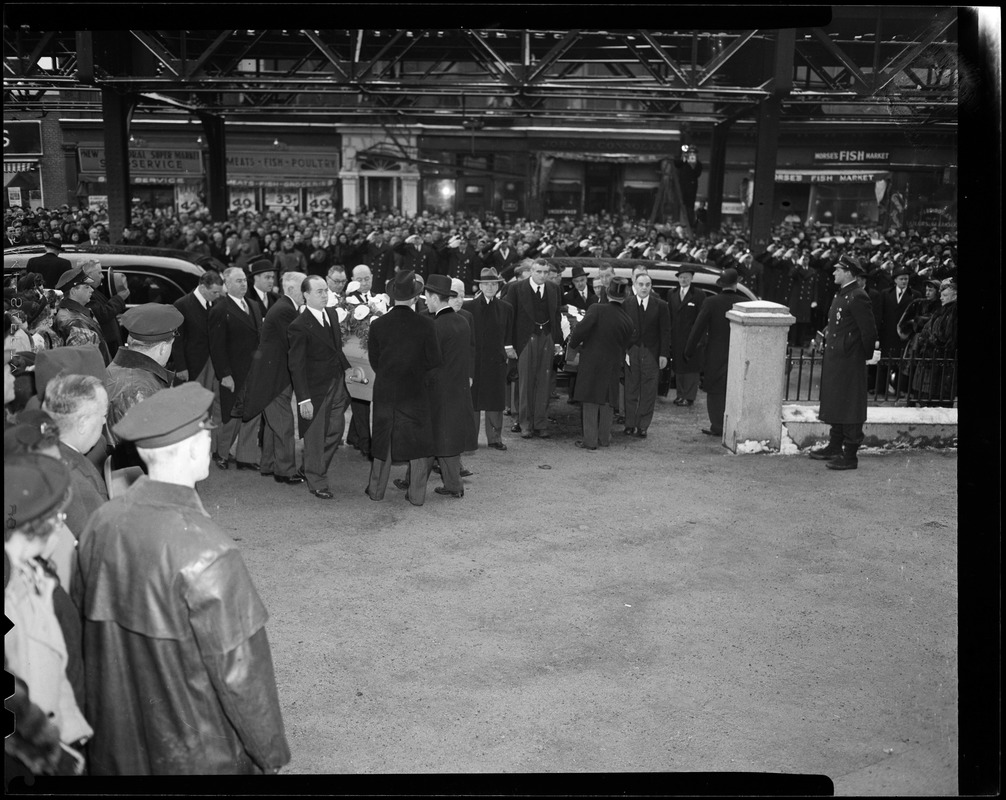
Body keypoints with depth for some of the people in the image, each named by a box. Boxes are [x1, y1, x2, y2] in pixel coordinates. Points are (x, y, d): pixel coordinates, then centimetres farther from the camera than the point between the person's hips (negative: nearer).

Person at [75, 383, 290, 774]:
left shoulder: (101, 522, -11)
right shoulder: (206, 553, -29)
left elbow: (94, 630, 2)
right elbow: (238, 668, -22)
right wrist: (269, 751, -7)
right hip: (197, 751, -6)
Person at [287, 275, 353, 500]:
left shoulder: (332, 314, 4)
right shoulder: (299, 326, -18)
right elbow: (296, 365, -18)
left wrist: (346, 365, 9)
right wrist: (303, 399, -20)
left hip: (337, 383, 7)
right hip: (315, 389, -7)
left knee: (336, 430, 14)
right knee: (315, 436, 5)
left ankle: (314, 469, 35)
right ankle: (317, 482, 22)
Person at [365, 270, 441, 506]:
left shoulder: (377, 324, -7)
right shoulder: (426, 324, -12)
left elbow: (374, 360, 1)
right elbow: (434, 360, -7)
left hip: (384, 390, 2)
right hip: (416, 390, -2)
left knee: (383, 439, 16)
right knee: (418, 440, 10)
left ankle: (376, 489, 26)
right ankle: (416, 493, 14)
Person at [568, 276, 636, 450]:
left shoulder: (597, 309, -14)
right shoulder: (627, 322, -1)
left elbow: (581, 329, -21)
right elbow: (624, 345, 6)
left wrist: (574, 342, -3)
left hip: (591, 362, -3)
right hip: (613, 364, 3)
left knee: (591, 401, 5)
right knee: (608, 401, 16)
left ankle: (590, 440, 6)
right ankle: (604, 438, 23)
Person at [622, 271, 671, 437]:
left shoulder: (661, 306, 0)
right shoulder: (626, 304, 1)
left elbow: (665, 331, 1)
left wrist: (664, 354, -5)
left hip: (651, 353, 0)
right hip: (631, 353, 0)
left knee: (648, 392, 3)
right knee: (631, 390, 6)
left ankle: (643, 426, 12)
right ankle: (630, 424, 17)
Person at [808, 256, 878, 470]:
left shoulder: (858, 298, -18)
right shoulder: (841, 294, 13)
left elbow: (869, 331, -17)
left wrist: (865, 355, -7)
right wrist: (825, 337, 12)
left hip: (849, 362, -10)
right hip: (834, 360, 10)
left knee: (849, 408, -3)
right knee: (834, 404, 17)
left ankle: (850, 455, 3)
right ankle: (834, 446, 29)